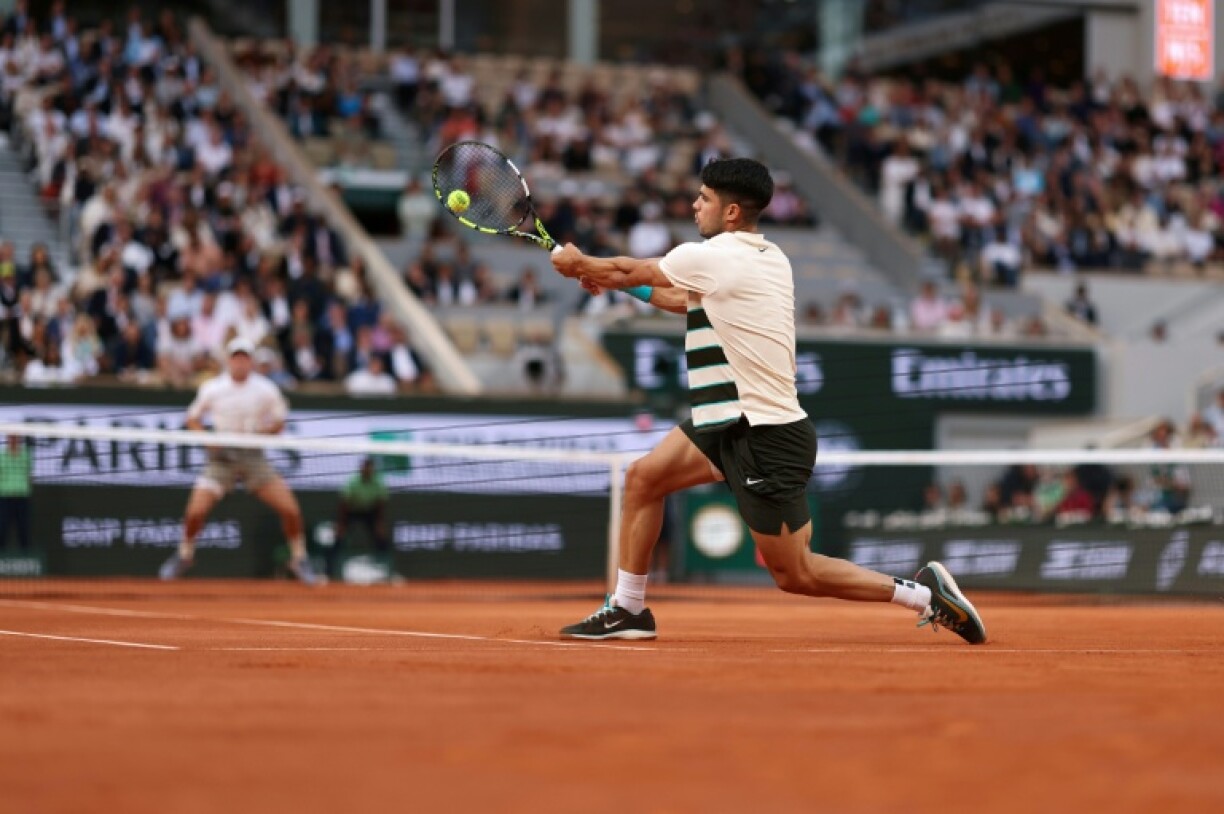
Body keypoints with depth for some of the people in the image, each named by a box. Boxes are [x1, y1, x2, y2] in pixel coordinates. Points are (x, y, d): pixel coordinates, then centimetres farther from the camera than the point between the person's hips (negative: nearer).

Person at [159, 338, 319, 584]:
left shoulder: (266, 390, -3)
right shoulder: (212, 389, -2)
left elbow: (279, 422, 7)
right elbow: (193, 418, 11)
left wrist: (259, 434, -13)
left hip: (254, 459, 0)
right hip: (222, 457, 0)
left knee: (290, 510, -11)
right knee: (195, 511, -14)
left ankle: (299, 559, 12)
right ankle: (184, 555, 15)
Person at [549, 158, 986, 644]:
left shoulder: (709, 258, -16)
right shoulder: (770, 258, 9)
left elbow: (628, 270, 2)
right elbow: (692, 303, 25)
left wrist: (579, 263, 20)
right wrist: (614, 282, 25)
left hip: (765, 437, -9)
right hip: (736, 422, 9)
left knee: (794, 575, -2)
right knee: (643, 477, 8)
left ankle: (923, 593, 2)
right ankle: (628, 610, 15)